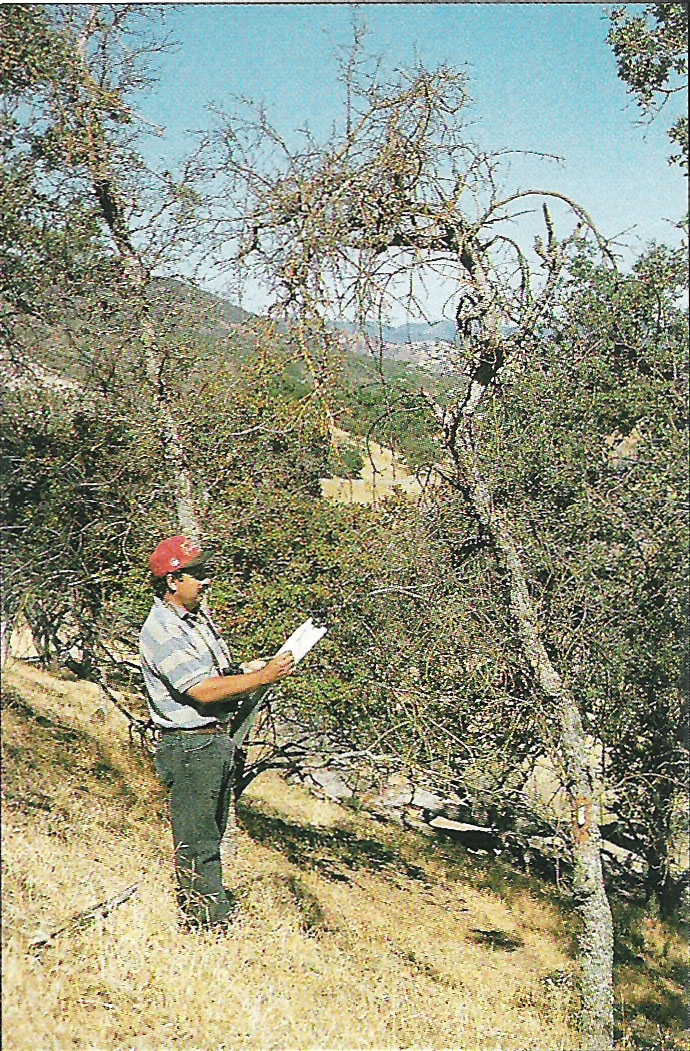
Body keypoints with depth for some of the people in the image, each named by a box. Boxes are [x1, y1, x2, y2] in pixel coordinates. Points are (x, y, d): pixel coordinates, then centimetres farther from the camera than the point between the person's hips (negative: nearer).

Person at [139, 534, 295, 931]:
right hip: (189, 746, -9)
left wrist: (245, 669, 4)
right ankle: (206, 916, 12)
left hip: (217, 740, 9)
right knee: (197, 836, 2)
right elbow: (203, 691, -26)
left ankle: (212, 900, 34)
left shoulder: (199, 615, 10)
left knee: (213, 828, 20)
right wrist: (264, 676, -23)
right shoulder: (162, 632, -21)